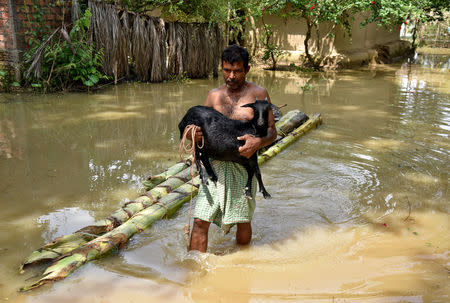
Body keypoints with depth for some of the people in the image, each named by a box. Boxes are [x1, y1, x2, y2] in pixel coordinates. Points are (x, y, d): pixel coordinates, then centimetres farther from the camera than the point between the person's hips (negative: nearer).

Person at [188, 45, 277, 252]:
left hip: (242, 165, -2)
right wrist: (192, 134, -11)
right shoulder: (214, 95, 11)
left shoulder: (258, 94, 2)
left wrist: (258, 142, -22)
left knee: (243, 222, 9)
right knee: (200, 221, -2)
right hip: (214, 164, 2)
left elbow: (271, 131, 1)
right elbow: (200, 125, 13)